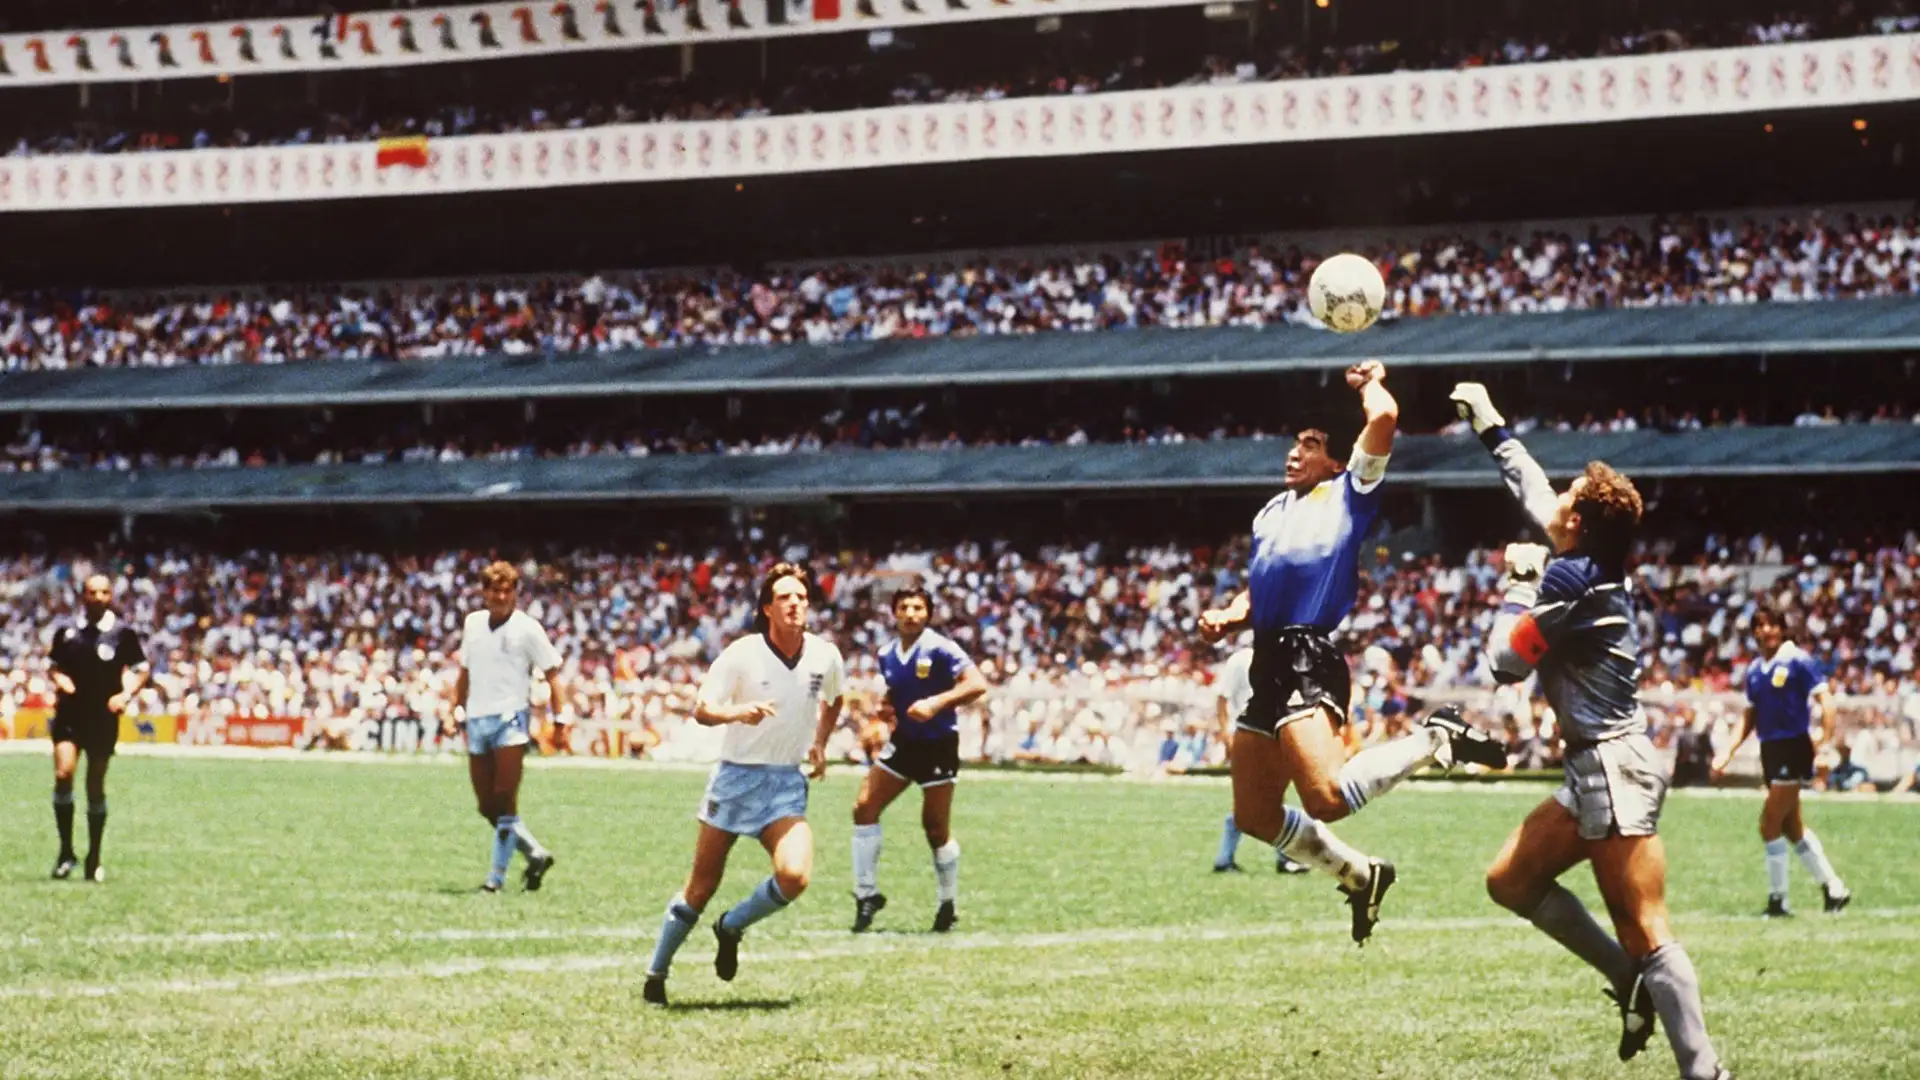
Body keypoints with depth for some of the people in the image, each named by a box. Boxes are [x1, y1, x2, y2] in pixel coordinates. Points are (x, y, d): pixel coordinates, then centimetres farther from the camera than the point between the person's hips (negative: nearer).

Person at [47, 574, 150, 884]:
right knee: (63, 773, -19)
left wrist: (126, 695, -12)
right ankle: (66, 852, -7)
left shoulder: (122, 633, -2)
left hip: (103, 718, -1)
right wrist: (59, 679, -5)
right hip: (70, 715, 1)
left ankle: (94, 861, 18)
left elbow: (141, 670, 4)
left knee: (96, 788, 5)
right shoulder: (66, 632, 3)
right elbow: (55, 666, 17)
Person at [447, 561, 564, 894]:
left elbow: (551, 674, -3)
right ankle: (536, 855, 19)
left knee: (504, 801, -11)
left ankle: (497, 876, -7)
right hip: (477, 720, 6)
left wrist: (558, 719, -10)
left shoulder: (527, 628, -4)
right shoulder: (472, 623, 12)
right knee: (487, 807, 5)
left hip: (511, 717, -6)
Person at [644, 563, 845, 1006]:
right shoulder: (742, 654, -12)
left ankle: (732, 928, 7)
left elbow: (833, 700, 21)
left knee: (795, 875, -22)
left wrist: (820, 744, 13)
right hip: (736, 778, -2)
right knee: (702, 887, 4)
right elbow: (701, 709, -13)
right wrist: (738, 712, -31)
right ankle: (656, 975, 21)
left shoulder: (825, 656, -2)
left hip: (787, 784, 2)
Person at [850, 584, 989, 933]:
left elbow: (977, 684, -23)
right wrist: (885, 709, -1)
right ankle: (866, 894, 3)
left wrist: (936, 703, -32)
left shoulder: (939, 649, -15)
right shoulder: (887, 655, 5)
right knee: (864, 807, -6)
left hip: (938, 746, -6)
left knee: (936, 828, 0)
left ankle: (948, 905, 19)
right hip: (904, 743, 6)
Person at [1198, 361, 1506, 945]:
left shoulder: (1348, 493, 4)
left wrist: (1370, 382, 11)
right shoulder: (1272, 512, 26)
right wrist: (1228, 619, 8)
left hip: (1309, 659, -8)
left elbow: (1384, 416, -9)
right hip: (1267, 661, 8)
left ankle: (1436, 741, -5)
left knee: (1327, 798, -27)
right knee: (1255, 816, 8)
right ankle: (1360, 876, 27)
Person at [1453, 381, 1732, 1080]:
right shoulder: (1595, 566, 12)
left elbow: (1506, 662, -9)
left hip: (1613, 769, -10)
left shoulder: (1571, 577, -14)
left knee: (1645, 934, -13)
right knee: (1510, 880, 15)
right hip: (1597, 768, 10)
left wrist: (1520, 585, 3)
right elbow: (1533, 492, 29)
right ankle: (1632, 979, 14)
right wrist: (1490, 427, 39)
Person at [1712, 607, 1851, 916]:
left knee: (1770, 823, -10)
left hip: (1794, 748, -8)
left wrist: (1825, 738, -24)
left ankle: (1777, 899, -1)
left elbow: (1825, 699, -13)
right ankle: (1834, 888, 23)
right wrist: (1730, 751, 13)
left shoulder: (1797, 661, -9)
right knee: (1791, 826, 12)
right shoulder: (1754, 670, 11)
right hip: (1770, 751, 8)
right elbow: (1751, 716, 19)